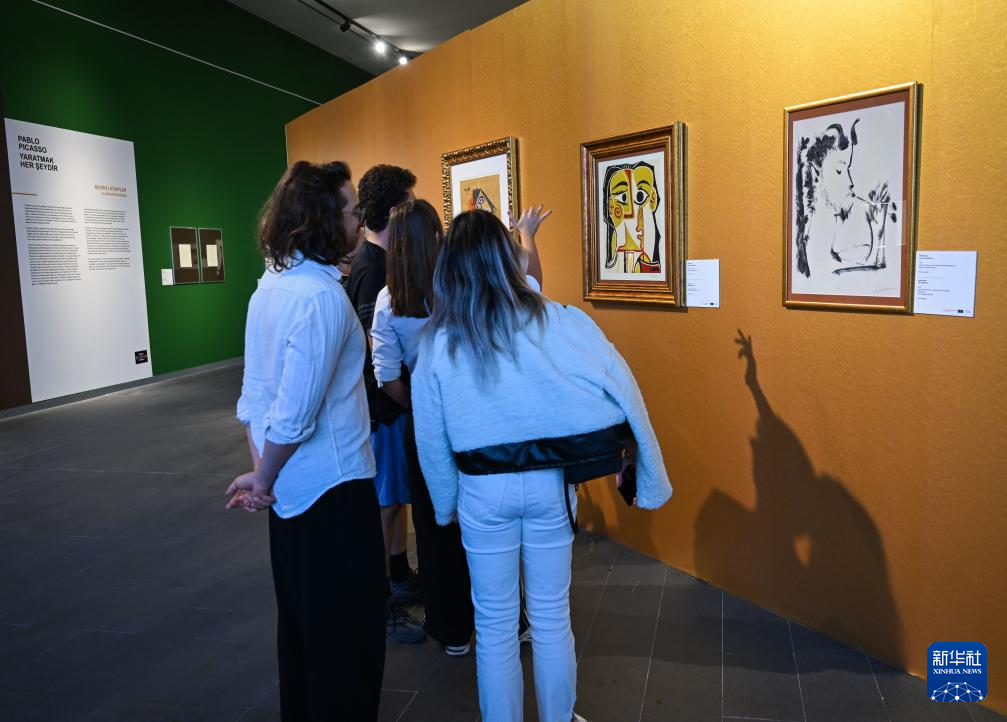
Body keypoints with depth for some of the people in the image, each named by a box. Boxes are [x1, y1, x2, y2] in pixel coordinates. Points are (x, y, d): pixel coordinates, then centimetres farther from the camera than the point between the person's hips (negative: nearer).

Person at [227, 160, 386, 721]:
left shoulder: (270, 286, 6)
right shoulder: (324, 297, -22)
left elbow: (253, 393, 7)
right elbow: (295, 414, -24)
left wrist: (261, 470, 6)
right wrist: (263, 480, -9)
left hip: (291, 487, 9)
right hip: (333, 486, -9)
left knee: (300, 618, 23)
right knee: (348, 629, 8)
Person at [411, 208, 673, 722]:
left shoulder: (437, 343, -6)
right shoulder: (555, 321, -9)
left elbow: (431, 438, 0)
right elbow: (621, 386, -10)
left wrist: (446, 503, 14)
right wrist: (649, 479, -3)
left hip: (483, 490, 0)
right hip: (551, 483, 1)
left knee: (495, 622, 15)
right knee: (552, 615, 17)